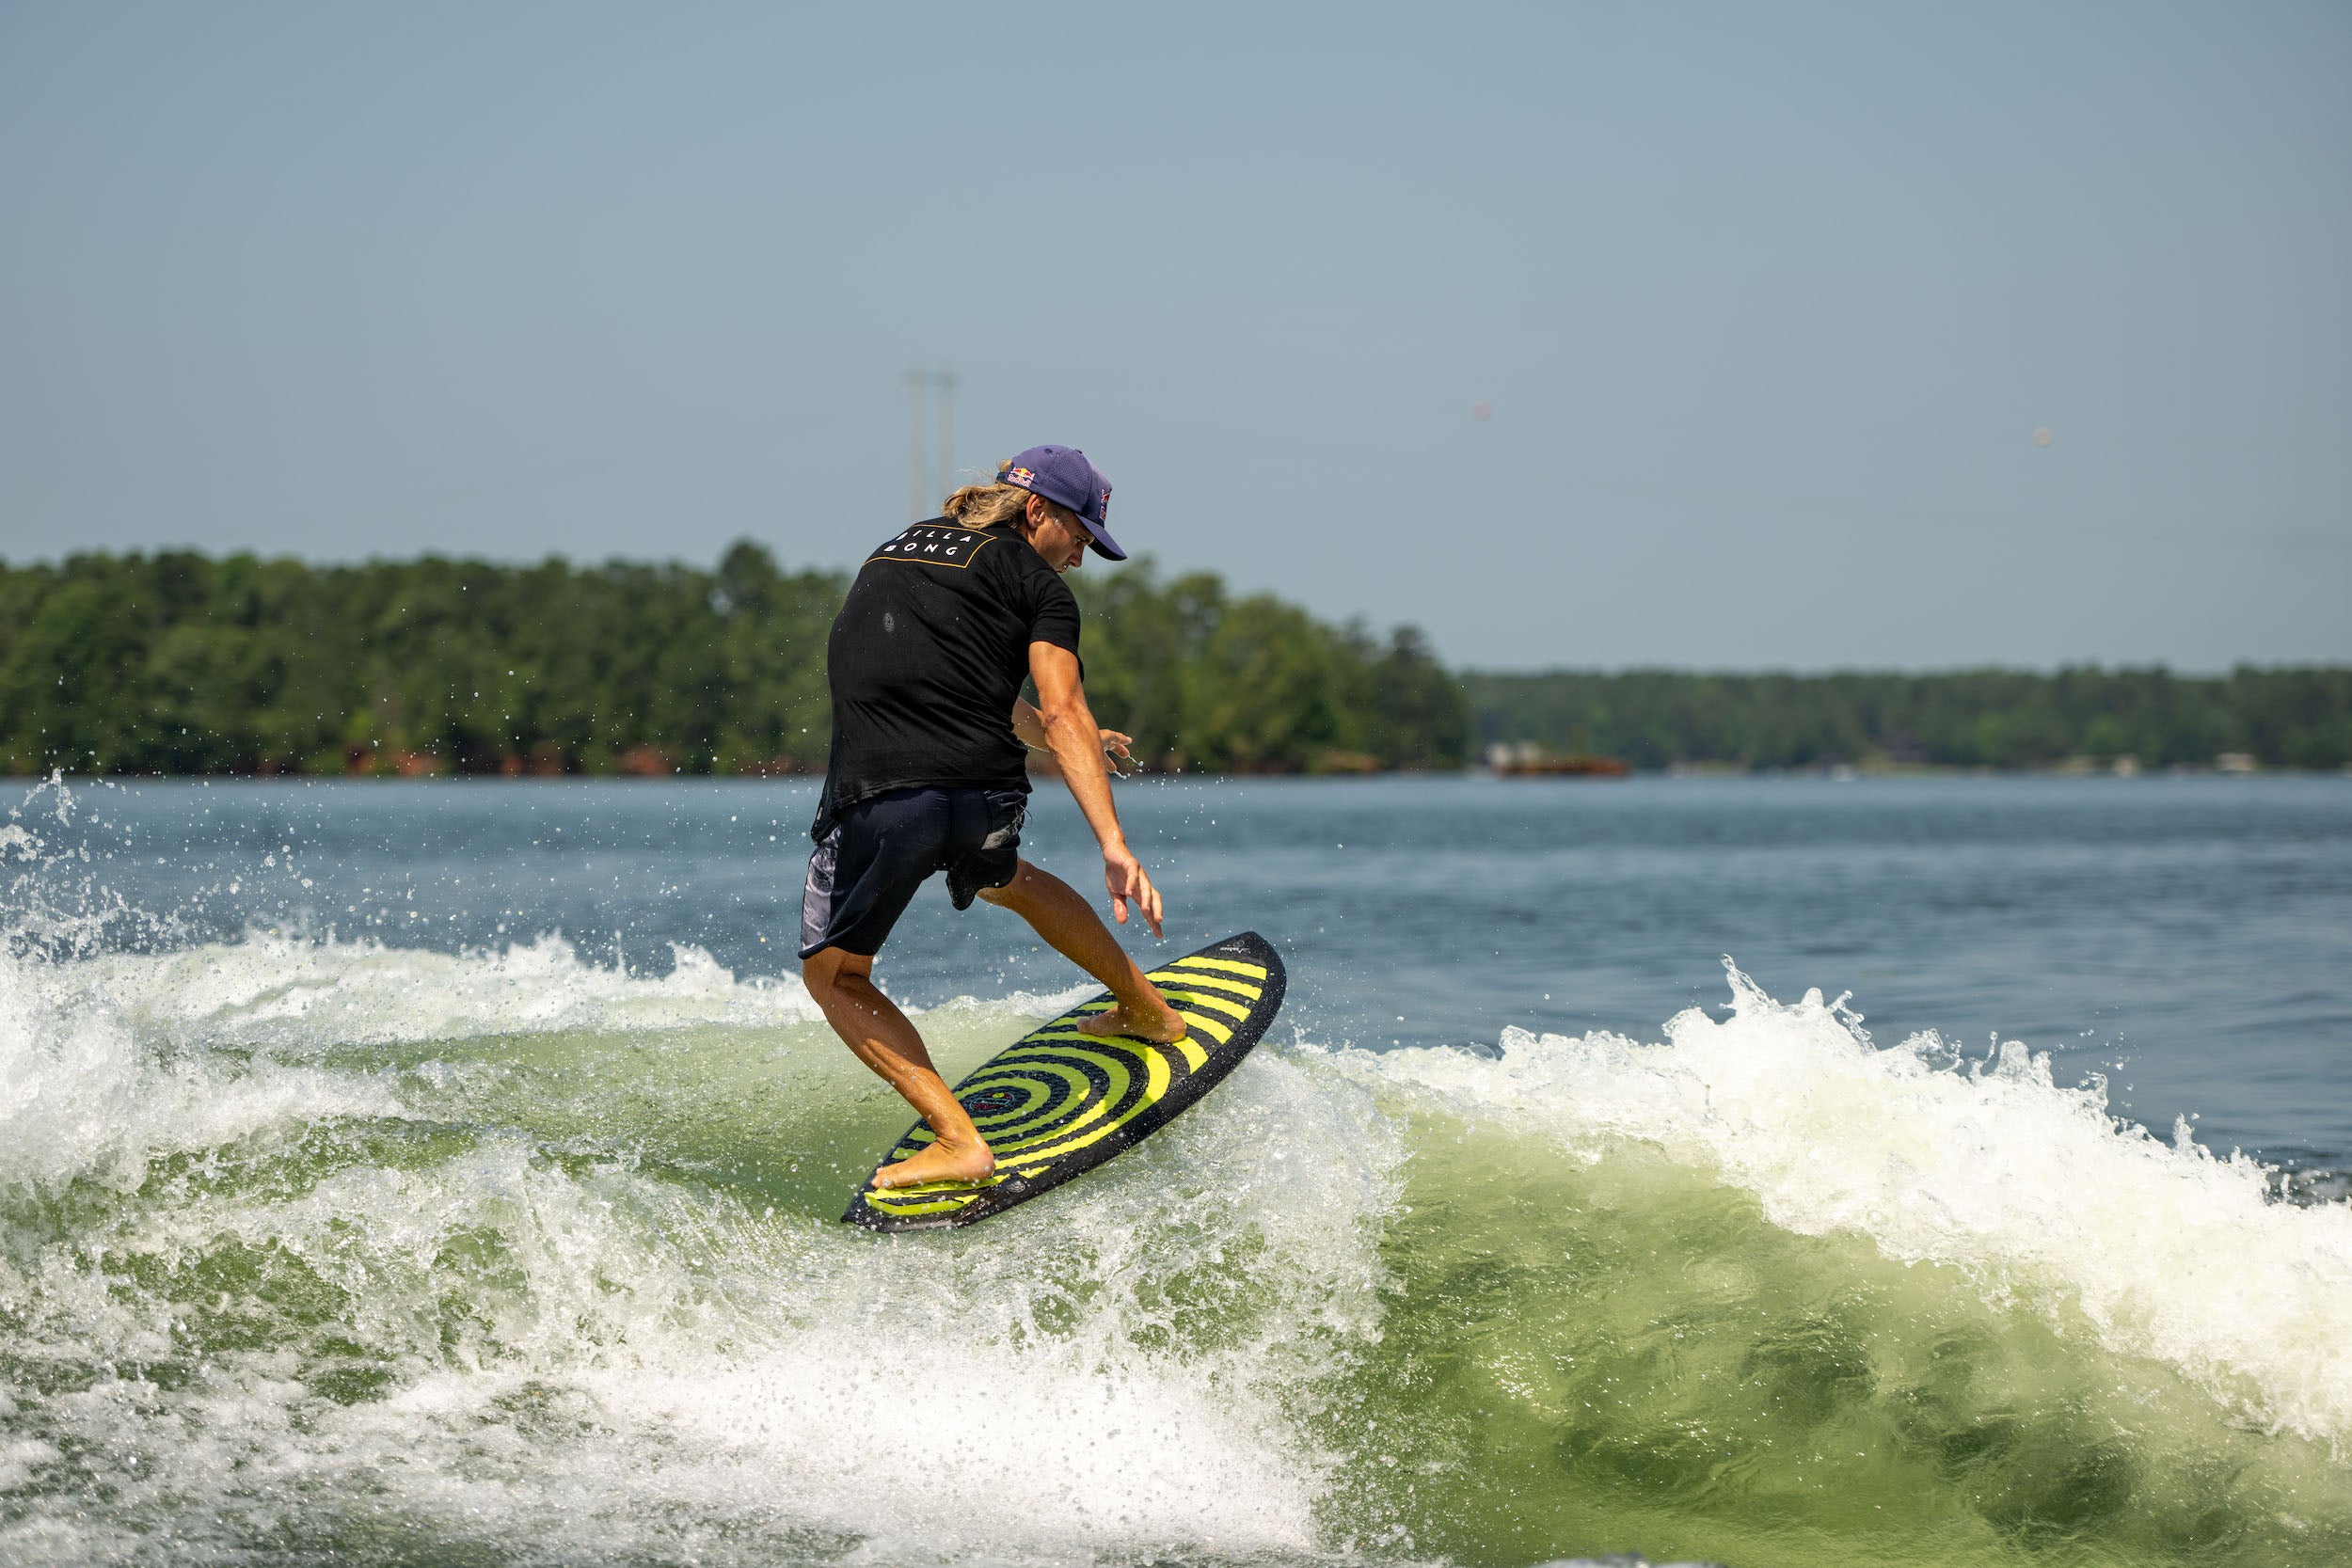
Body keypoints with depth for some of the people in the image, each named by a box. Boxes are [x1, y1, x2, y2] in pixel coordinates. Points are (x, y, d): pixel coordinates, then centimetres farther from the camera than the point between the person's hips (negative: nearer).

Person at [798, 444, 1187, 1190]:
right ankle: (1150, 1011, 45)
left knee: (833, 975, 17)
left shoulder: (896, 552, 27)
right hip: (982, 794, 0)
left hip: (875, 799, 0)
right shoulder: (1033, 580, 10)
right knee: (1000, 876, 35)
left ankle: (958, 1142, 3)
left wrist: (1069, 741, 53)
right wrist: (1114, 845, -13)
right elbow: (1062, 714, -5)